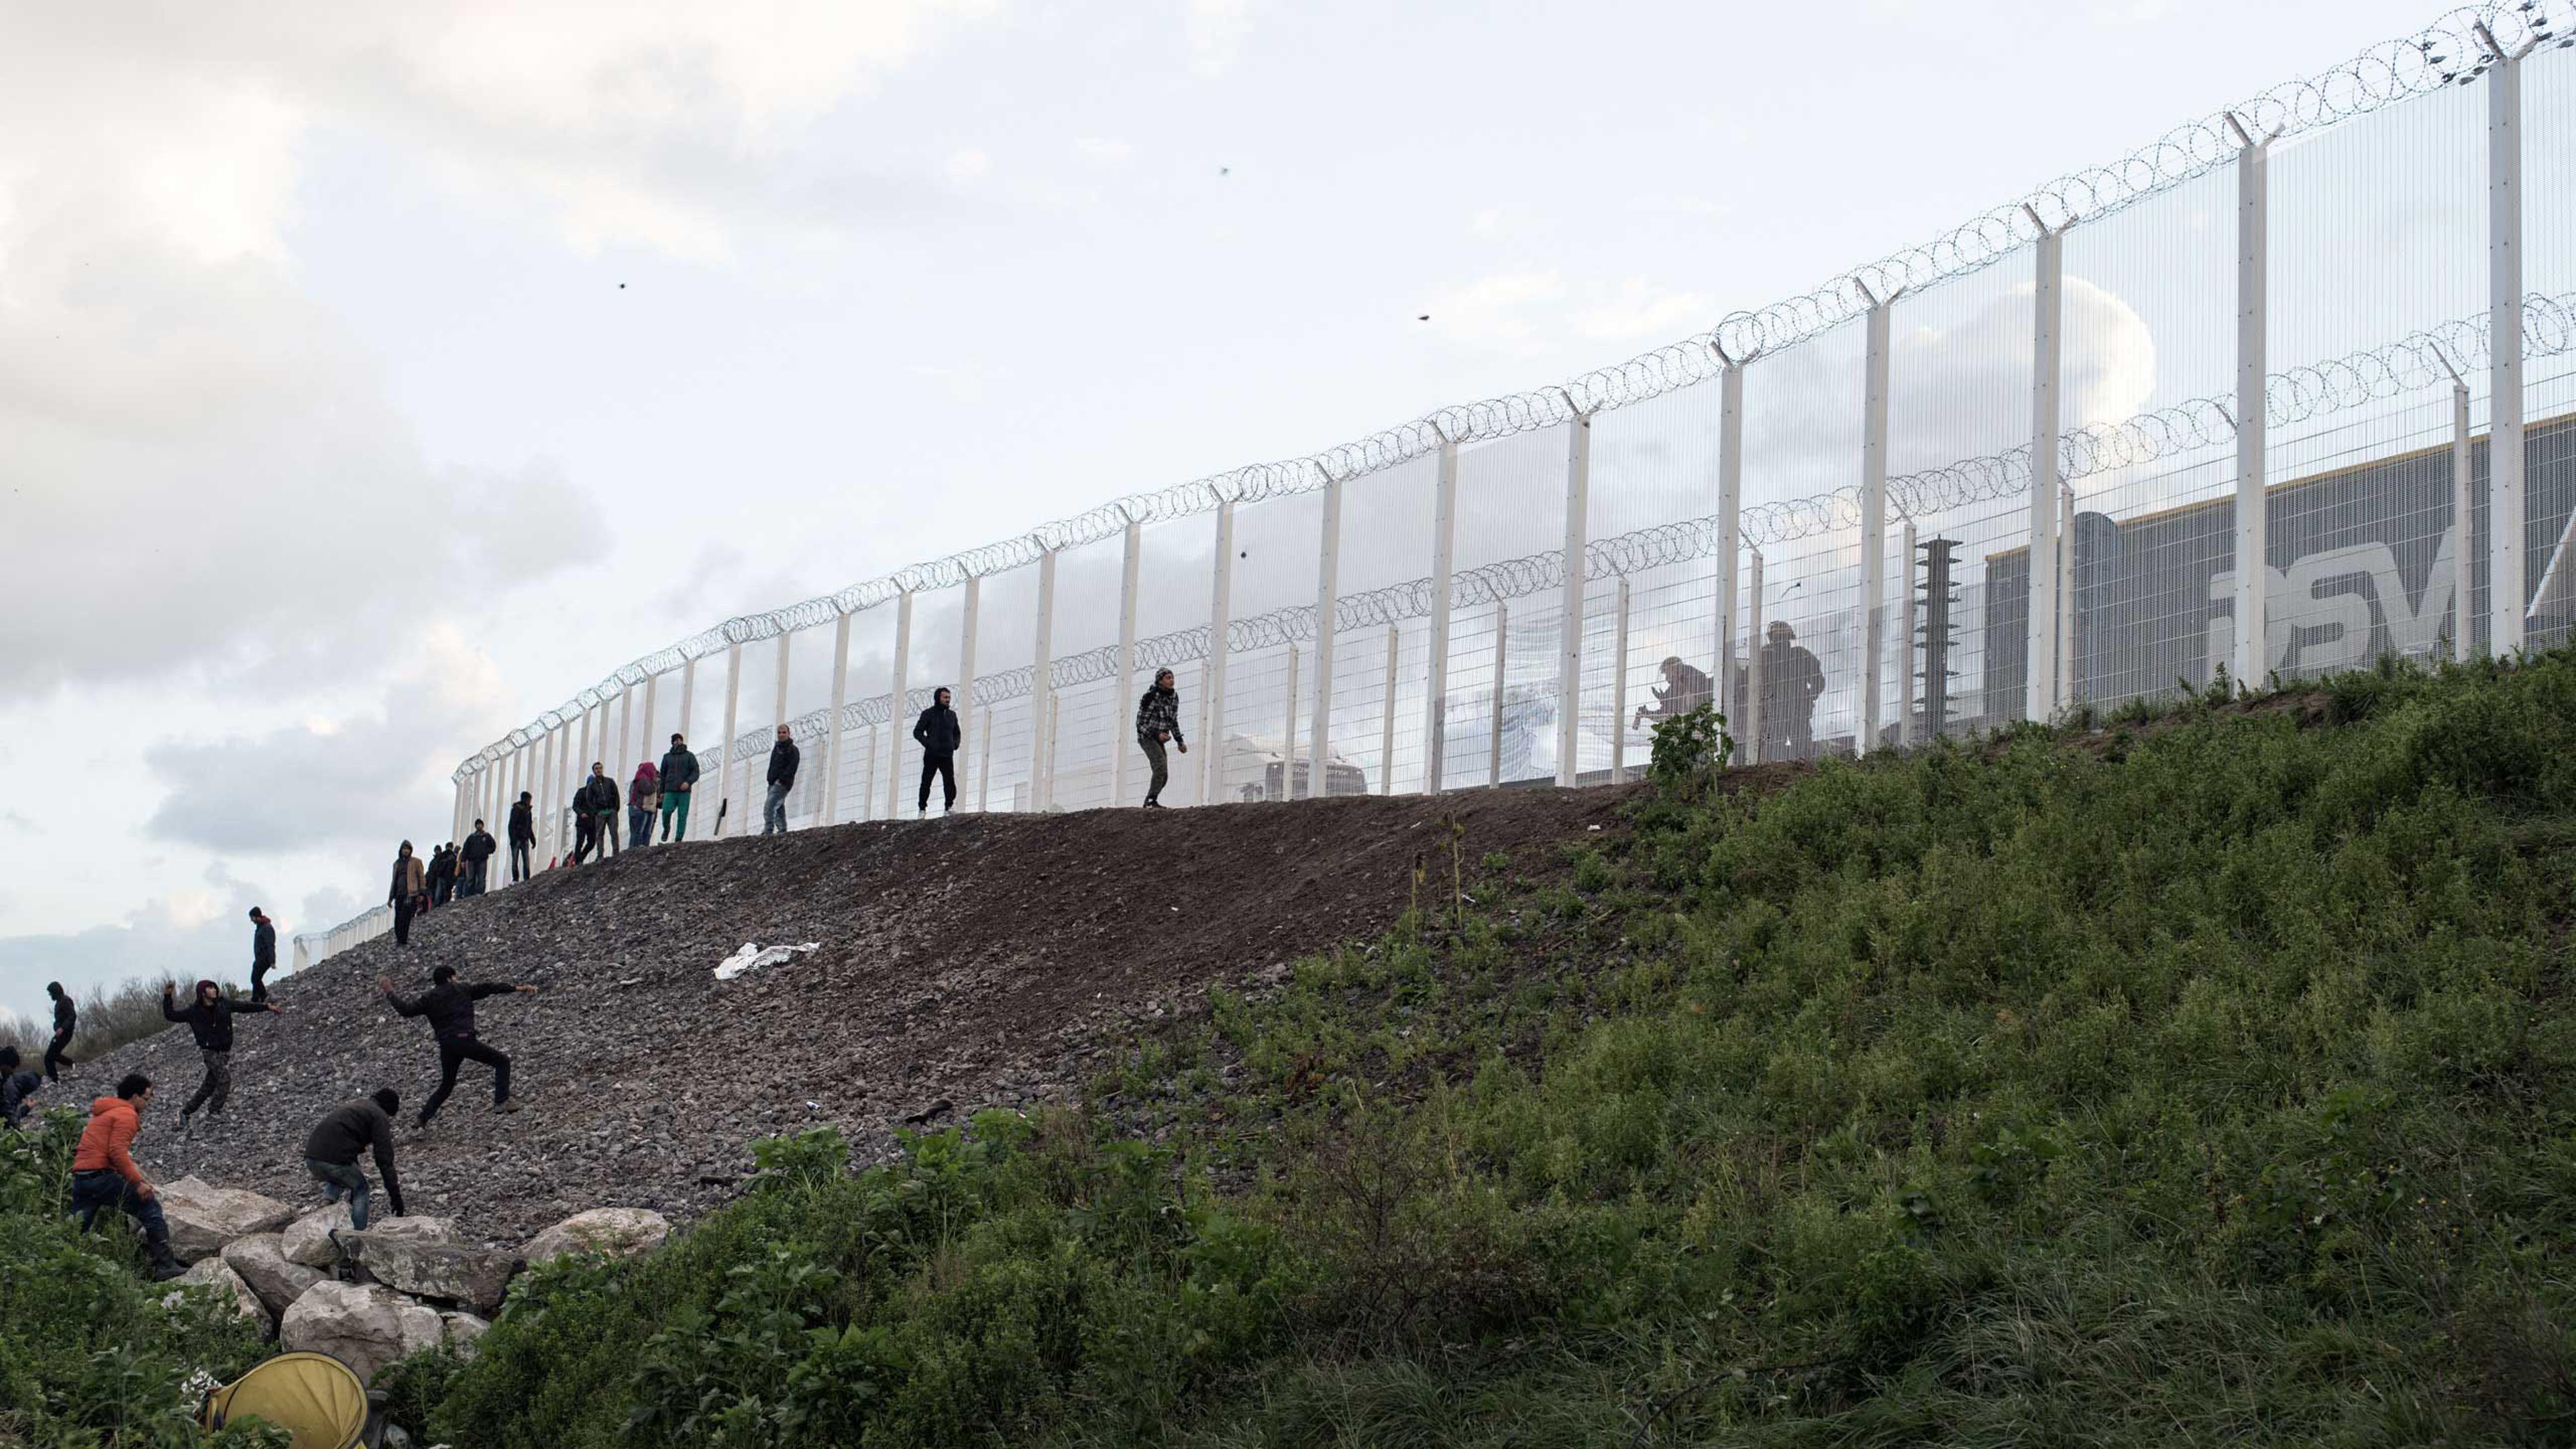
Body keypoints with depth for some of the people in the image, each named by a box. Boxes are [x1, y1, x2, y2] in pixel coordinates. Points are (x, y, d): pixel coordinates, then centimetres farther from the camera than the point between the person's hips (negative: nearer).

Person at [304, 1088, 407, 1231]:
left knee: (337, 1178, 35)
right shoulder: (379, 1116, 5)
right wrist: (395, 1195, 1)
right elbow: (384, 1160, -2)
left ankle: (328, 1198, 9)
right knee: (361, 1191, 16)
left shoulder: (351, 1105, 29)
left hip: (311, 1158, 7)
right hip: (336, 1159, -7)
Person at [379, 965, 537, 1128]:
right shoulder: (462, 991, 7)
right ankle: (501, 1101, -8)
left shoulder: (428, 999, 13)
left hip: (446, 1047, 4)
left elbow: (406, 1009, 6)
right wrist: (517, 989, 8)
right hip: (465, 1040, -4)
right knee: (501, 1061, 7)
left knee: (446, 1086, 22)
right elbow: (488, 988, 7)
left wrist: (390, 993, 18)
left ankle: (423, 1118, 13)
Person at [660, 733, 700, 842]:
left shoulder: (689, 756, 7)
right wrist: (662, 792, 13)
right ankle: (666, 829, 8)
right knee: (667, 811, -19)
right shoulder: (667, 757, 14)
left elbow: (696, 773, 0)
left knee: (682, 816, -7)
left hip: (684, 792, -1)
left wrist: (688, 782, -19)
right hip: (670, 792, 1)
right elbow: (663, 775, 19)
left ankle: (679, 840, -4)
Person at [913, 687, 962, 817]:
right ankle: (922, 809, 8)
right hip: (932, 755, -3)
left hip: (947, 755, 3)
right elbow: (917, 732, 1)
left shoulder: (952, 715, 15)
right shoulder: (928, 714, 2)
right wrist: (928, 743, -12)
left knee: (950, 782, -10)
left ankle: (949, 807, -6)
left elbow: (957, 733, 25)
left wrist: (955, 744, 5)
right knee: (926, 783, 2)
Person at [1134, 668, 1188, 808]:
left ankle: (1149, 802, 14)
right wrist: (1157, 734, -27)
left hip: (1159, 739, 8)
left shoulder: (1174, 697, 4)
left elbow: (1173, 721, 15)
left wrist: (1180, 741, 7)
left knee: (1163, 776, 3)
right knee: (1161, 766, -26)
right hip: (1147, 737, -8)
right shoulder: (1150, 696, -17)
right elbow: (1141, 722, -15)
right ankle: (1152, 801, -27)